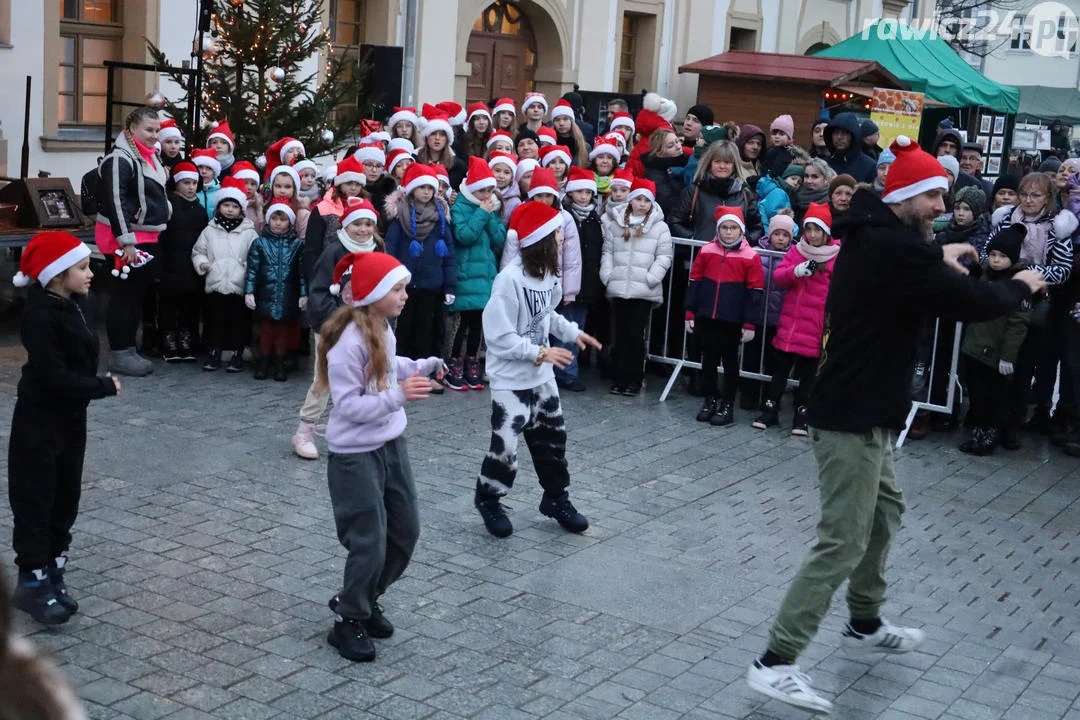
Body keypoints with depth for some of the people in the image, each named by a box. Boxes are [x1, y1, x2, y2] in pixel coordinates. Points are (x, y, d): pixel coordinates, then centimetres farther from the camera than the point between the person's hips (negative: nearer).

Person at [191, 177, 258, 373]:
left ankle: (237, 355, 13)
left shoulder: (248, 232, 3)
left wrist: (250, 269, -15)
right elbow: (198, 251, 14)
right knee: (216, 319, 9)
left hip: (240, 285, -2)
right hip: (216, 284, 2)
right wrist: (202, 263, -3)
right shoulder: (210, 230, 8)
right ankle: (214, 353, 17)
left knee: (239, 320, 4)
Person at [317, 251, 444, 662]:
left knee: (405, 532, 14)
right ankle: (348, 622, 17)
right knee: (369, 543, -2)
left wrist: (424, 366, 9)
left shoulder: (382, 328, 3)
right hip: (356, 454, -9)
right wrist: (399, 395, -33)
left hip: (391, 444, 9)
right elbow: (348, 405, -25)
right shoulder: (350, 341, -23)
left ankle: (364, 599, 34)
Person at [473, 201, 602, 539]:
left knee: (552, 438, 16)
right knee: (505, 447, -4)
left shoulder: (549, 273, -1)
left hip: (541, 376, 8)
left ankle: (556, 499, 34)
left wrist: (573, 332, 3)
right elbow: (499, 337, -23)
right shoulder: (510, 279, -25)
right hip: (511, 379, -8)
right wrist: (540, 353, -24)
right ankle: (488, 499, 22)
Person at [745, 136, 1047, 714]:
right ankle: (775, 663, -8)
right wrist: (1021, 286, 0)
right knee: (843, 543, -9)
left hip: (860, 410, 11)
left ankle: (865, 624, 40)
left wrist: (938, 257, 26)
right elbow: (974, 304, -18)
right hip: (853, 417, -11)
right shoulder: (896, 248, -20)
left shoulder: (871, 235, 9)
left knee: (884, 512, 25)